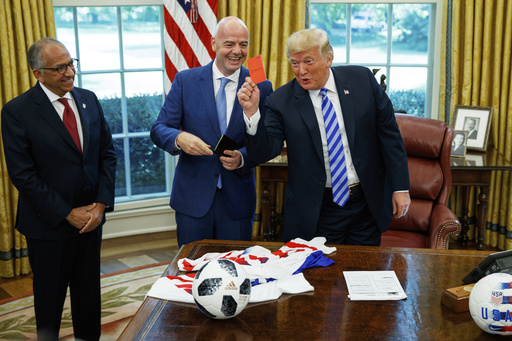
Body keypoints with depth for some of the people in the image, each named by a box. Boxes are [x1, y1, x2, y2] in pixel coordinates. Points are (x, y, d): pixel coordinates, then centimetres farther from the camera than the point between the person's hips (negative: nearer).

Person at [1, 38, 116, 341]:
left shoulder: (89, 100, 3)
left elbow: (108, 154, 5)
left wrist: (101, 204, -6)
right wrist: (67, 214, -15)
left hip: (91, 217, 4)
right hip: (50, 224, -4)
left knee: (89, 291, 17)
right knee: (50, 296, 14)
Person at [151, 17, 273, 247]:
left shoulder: (261, 87, 1)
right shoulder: (185, 81, 0)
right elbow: (159, 129, -1)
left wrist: (242, 158, -19)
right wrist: (179, 138, -23)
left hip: (238, 200, 1)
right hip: (193, 197, 0)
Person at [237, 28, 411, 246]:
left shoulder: (362, 80, -3)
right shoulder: (281, 101, -8)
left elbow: (388, 134, 1)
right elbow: (263, 153, -14)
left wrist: (400, 187, 0)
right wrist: (252, 112, -29)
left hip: (367, 205, 2)